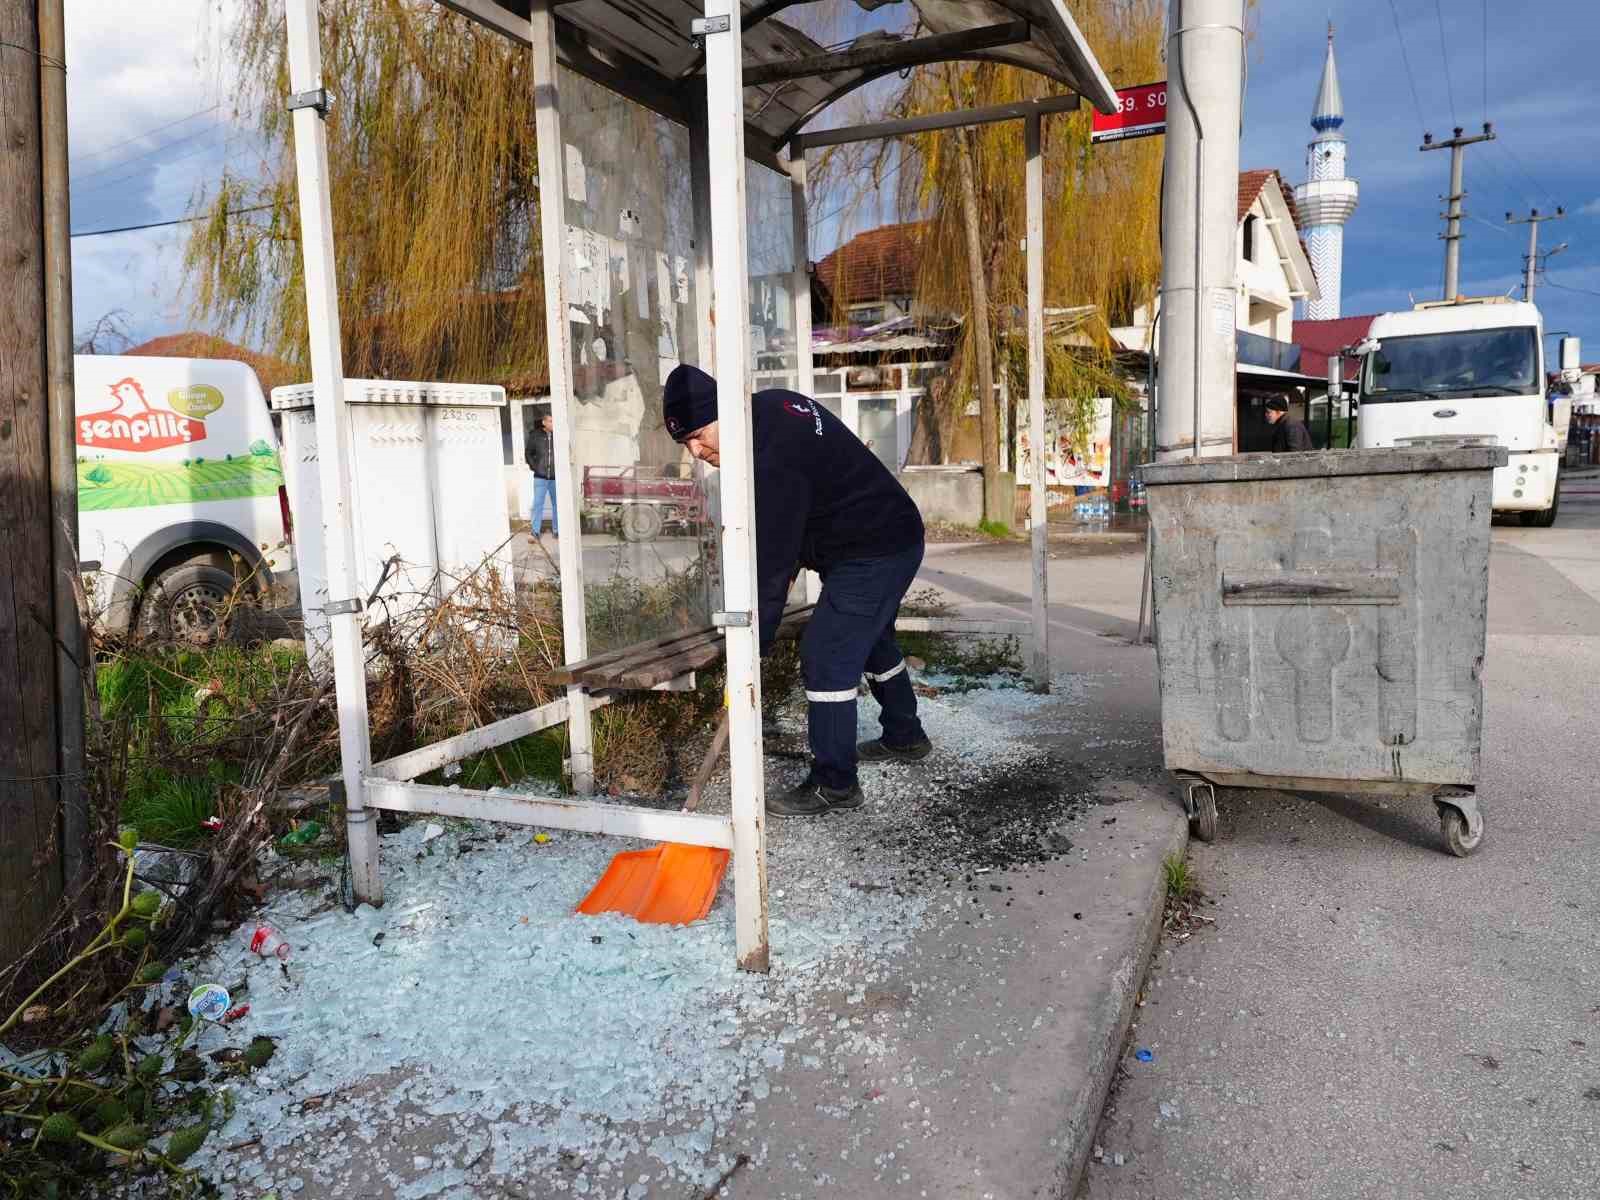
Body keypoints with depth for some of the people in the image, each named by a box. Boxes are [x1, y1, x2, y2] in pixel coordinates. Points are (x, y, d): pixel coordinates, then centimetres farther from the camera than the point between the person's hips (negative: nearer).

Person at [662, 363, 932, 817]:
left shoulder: (772, 460, -29)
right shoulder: (770, 404, 2)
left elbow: (771, 563, -28)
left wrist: (751, 648, -23)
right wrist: (798, 559, 15)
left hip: (872, 554, -11)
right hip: (892, 539, 11)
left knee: (826, 657, -10)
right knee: (871, 642, 25)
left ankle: (834, 784, -1)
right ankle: (905, 737, 43)